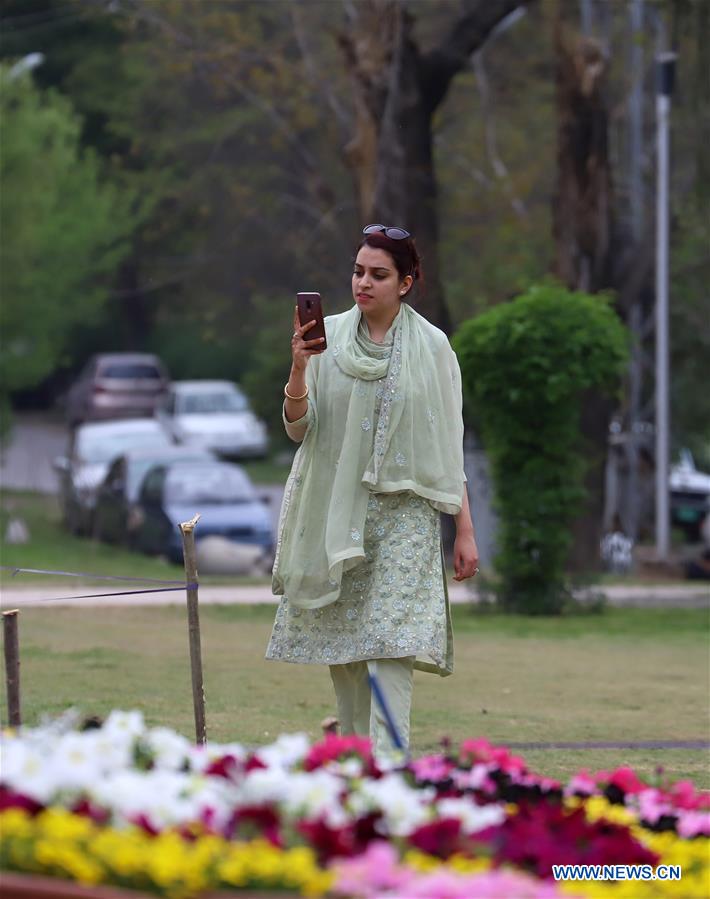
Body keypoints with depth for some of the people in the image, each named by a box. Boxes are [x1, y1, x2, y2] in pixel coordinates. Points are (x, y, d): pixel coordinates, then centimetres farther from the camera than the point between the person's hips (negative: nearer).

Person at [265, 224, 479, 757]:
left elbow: (450, 444, 4)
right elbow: (300, 428, 2)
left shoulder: (430, 345, 1)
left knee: (390, 644, -14)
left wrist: (465, 530, 1)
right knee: (341, 648, 5)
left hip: (404, 514, -3)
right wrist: (298, 370, -16)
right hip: (337, 510, 3)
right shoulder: (328, 336, 4)